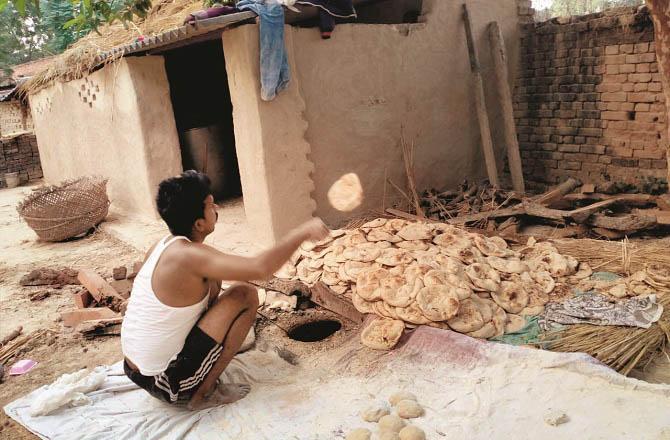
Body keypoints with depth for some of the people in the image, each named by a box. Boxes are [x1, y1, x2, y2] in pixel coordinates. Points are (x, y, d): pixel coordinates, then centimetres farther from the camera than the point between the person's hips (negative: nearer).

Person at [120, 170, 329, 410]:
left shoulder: (163, 246, 1)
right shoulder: (189, 256, -25)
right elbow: (260, 268, -33)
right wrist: (303, 232, -20)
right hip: (167, 384, -8)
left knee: (211, 283, 15)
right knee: (245, 295, -10)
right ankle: (204, 393, -2)